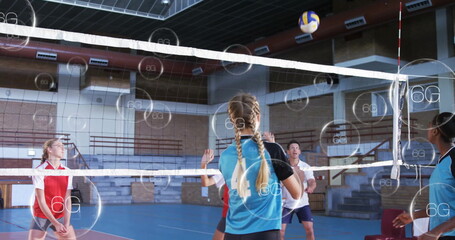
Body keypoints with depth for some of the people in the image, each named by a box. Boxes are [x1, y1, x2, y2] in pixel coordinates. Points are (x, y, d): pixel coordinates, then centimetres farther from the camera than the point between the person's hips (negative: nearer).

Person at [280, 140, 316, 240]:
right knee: (280, 231, -4)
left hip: (302, 203, 0)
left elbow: (312, 181, -18)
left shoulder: (305, 166, -6)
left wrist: (310, 187, -41)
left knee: (309, 229, -8)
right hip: (286, 204, 0)